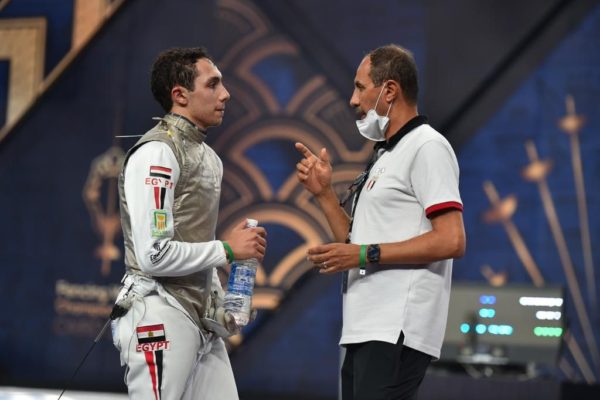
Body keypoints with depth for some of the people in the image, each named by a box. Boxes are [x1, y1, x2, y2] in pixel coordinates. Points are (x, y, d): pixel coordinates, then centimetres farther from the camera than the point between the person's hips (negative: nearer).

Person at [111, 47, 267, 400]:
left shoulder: (208, 157, 15)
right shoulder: (156, 153, -13)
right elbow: (154, 254, -21)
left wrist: (220, 305, 11)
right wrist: (227, 249, -12)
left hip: (202, 318, 9)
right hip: (161, 317, -8)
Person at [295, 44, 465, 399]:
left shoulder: (427, 147, -7)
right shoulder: (385, 156, 21)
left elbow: (451, 241, -18)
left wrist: (366, 254, -16)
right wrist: (324, 193, 10)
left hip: (397, 330, -10)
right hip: (367, 329, 10)